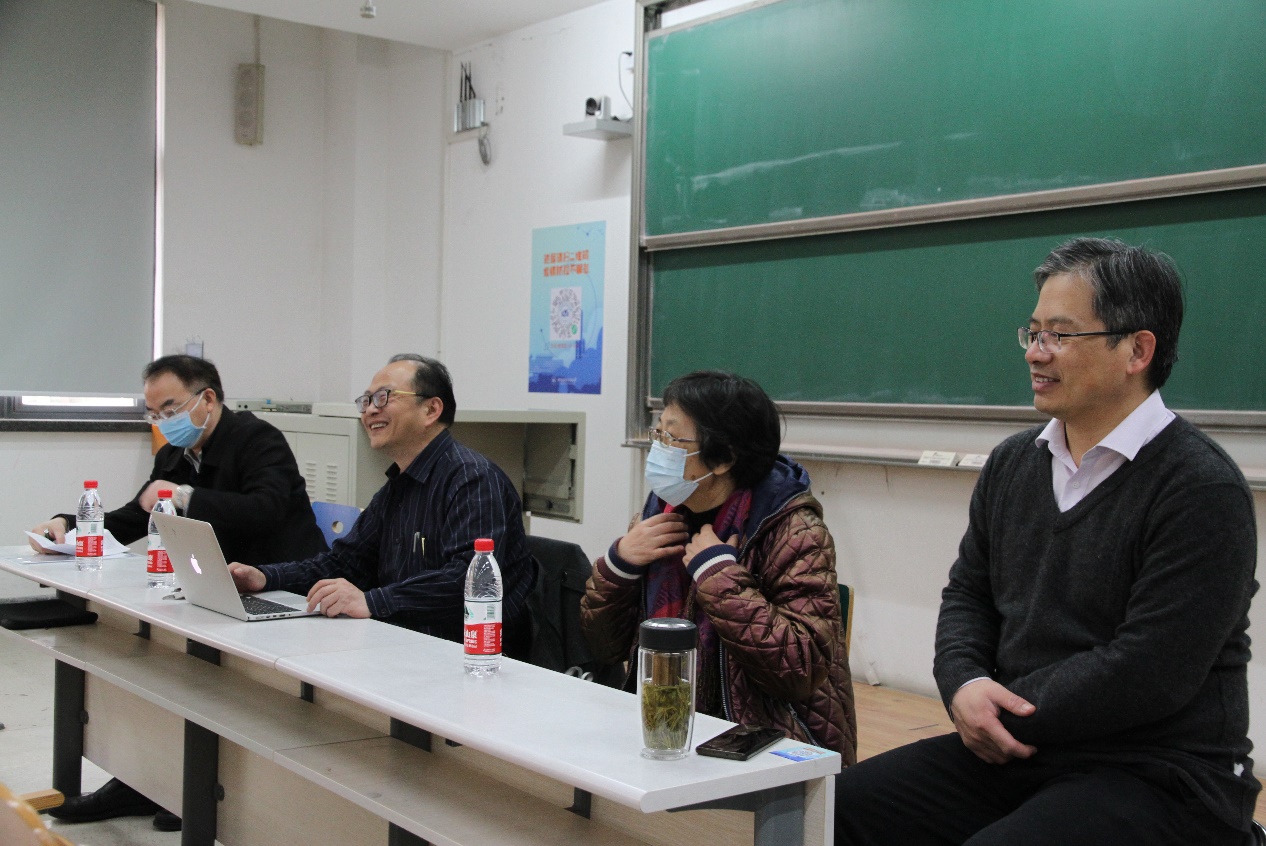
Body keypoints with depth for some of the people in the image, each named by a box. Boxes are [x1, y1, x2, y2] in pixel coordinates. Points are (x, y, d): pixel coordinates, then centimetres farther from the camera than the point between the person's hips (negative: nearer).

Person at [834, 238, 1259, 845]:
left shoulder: (1202, 491, -14)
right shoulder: (1012, 464, 10)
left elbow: (1148, 671, -20)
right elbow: (967, 595, 14)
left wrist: (1009, 714, -13)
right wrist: (963, 685, -7)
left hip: (1159, 778, -6)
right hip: (1013, 750, 7)